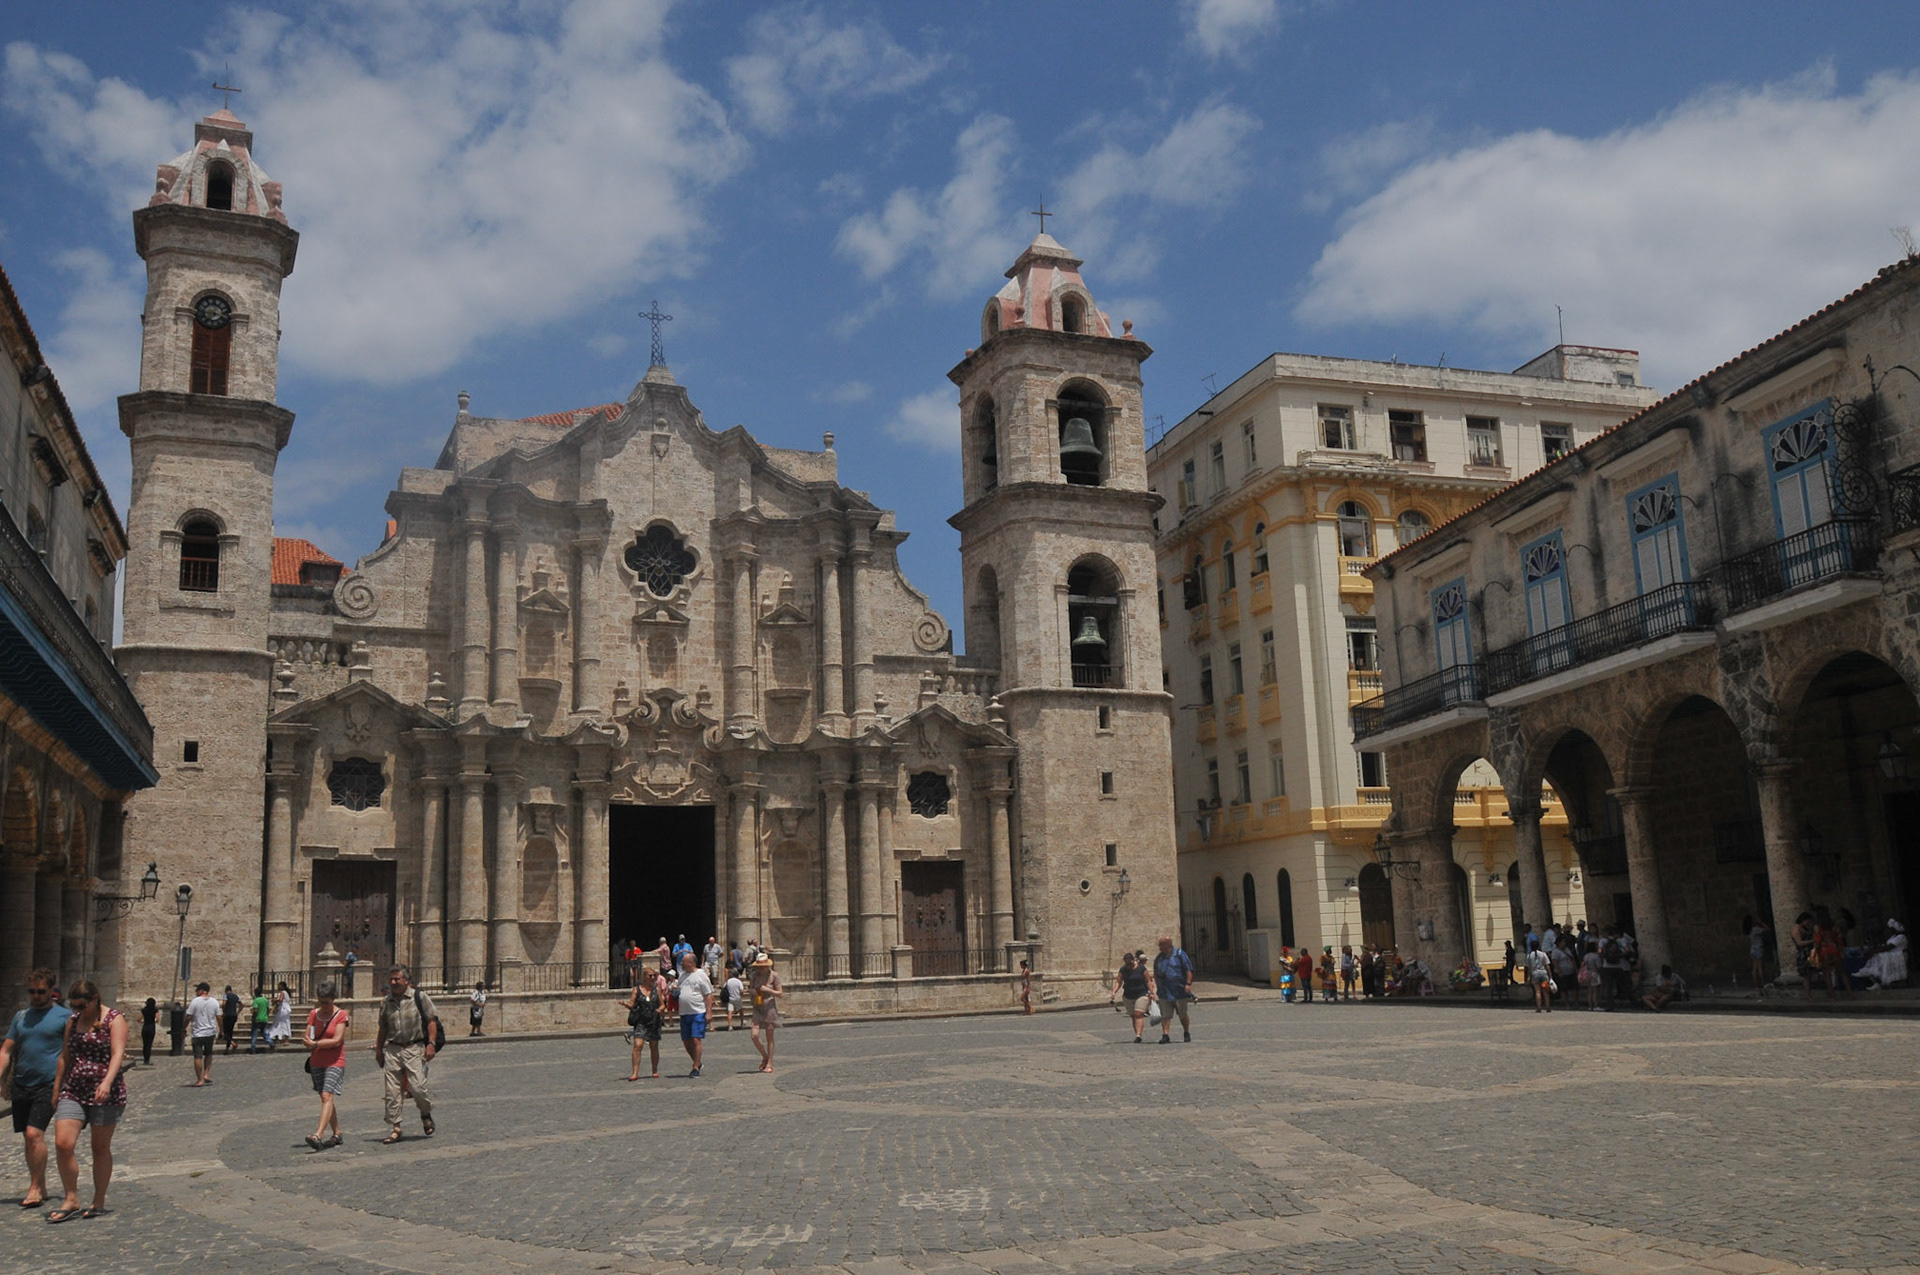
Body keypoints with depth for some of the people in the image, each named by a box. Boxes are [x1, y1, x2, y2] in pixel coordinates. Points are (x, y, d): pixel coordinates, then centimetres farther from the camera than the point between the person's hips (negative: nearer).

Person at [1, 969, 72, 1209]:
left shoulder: (65, 1016, -1)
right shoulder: (21, 1016, 14)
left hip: (48, 1086, -5)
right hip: (21, 1086, 5)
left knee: (34, 1134, -15)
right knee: (30, 1138, 10)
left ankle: (35, 1188, -7)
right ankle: (40, 1188, 20)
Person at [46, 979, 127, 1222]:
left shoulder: (114, 1019, -5)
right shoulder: (73, 1021, 12)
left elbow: (118, 1053, -17)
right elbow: (65, 1056, 21)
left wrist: (107, 1082, -32)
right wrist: (57, 1089, 20)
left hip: (105, 1093, -5)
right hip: (73, 1091, 5)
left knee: (101, 1148, 4)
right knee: (62, 1143, -9)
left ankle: (99, 1202, 16)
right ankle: (71, 1200, 3)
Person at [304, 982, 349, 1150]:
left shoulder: (341, 1015, -6)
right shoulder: (313, 1014, 7)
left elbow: (337, 1040, -13)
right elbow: (307, 1039, 4)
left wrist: (316, 1044, -12)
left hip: (335, 1062, -6)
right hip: (317, 1062, 6)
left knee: (327, 1096, -17)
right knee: (325, 1098, 11)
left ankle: (319, 1135, -27)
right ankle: (337, 1133, 22)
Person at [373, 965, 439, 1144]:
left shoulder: (419, 997, -1)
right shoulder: (387, 1002, 10)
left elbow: (431, 1021, -1)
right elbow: (383, 1029, 19)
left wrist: (430, 1044, -8)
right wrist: (378, 1050, 16)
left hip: (414, 1048, -4)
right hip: (392, 1049, 4)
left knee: (417, 1087, -10)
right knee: (391, 1092, 0)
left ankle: (426, 1114, 18)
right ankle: (394, 1128, 7)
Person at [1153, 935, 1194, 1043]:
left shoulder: (1179, 954, -4)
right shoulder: (1159, 958, 11)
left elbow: (1188, 970, -6)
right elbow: (1155, 974, 19)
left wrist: (1188, 984, -14)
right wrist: (1158, 986, 11)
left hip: (1179, 991, -3)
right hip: (1164, 993, 4)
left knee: (1183, 1015, 9)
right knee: (1165, 1015, -5)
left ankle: (1186, 1033, 26)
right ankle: (1165, 1035, -6)